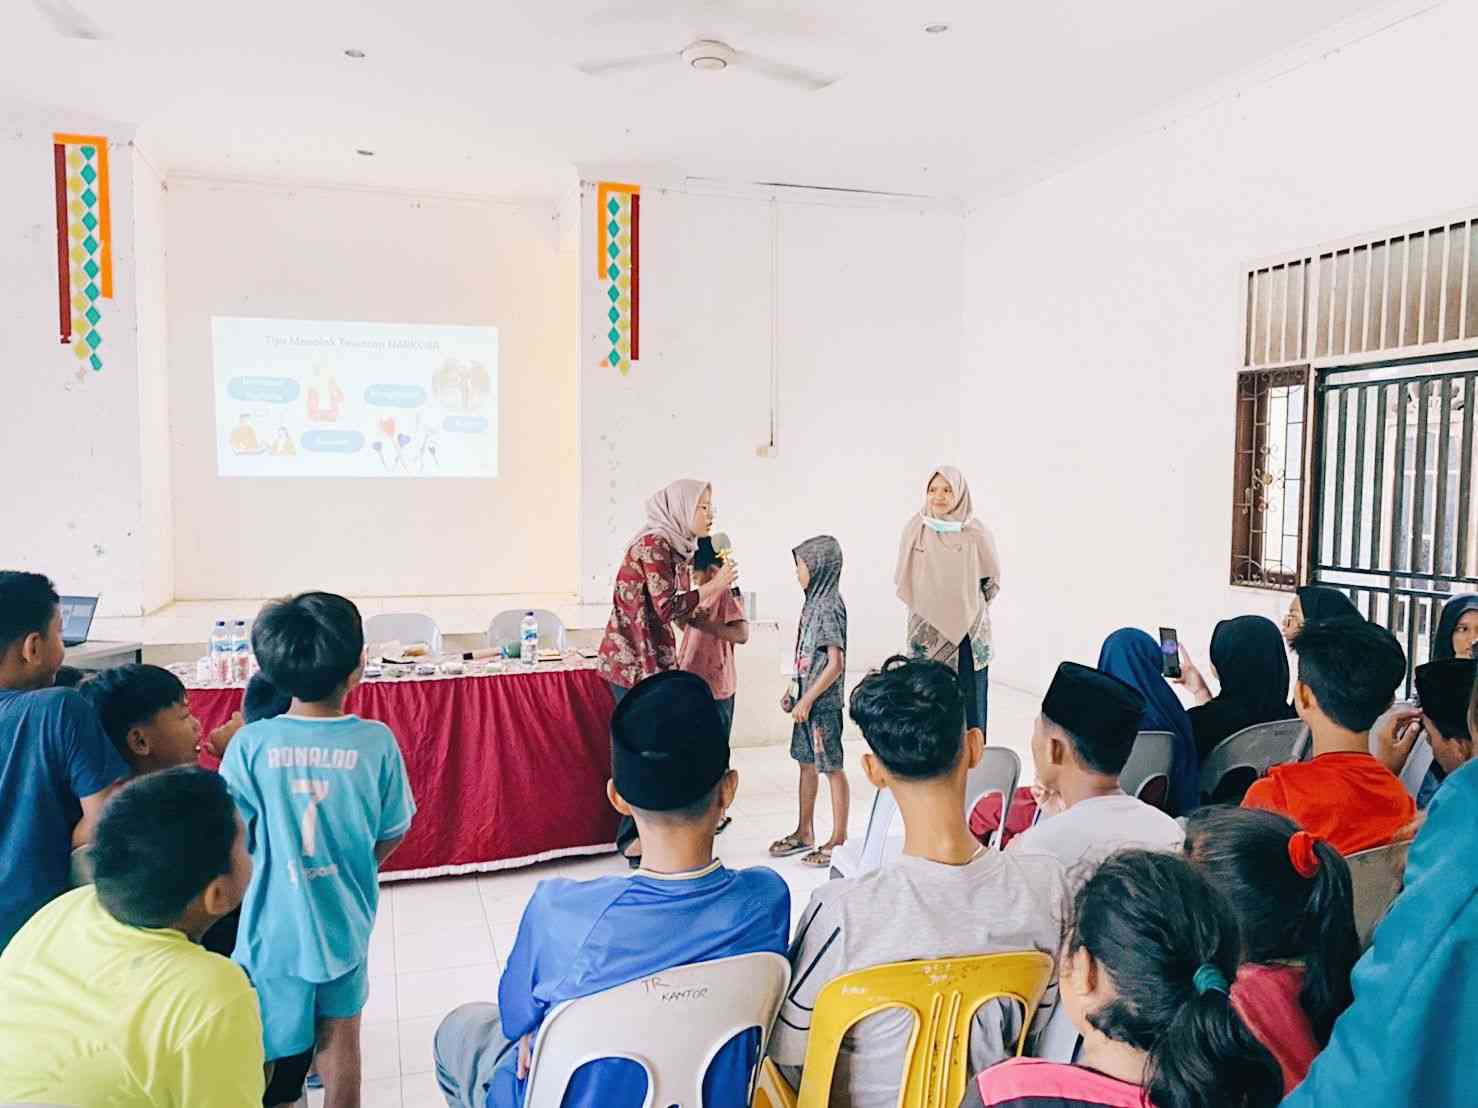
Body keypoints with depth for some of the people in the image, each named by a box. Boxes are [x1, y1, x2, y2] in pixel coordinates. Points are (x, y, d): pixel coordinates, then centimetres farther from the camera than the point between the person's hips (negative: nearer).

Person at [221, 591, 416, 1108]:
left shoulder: (250, 743, -16)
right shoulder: (376, 741, -14)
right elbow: (393, 833, -3)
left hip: (272, 922, 0)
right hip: (345, 922, 1)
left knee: (258, 1052, 19)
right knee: (340, 1043, 20)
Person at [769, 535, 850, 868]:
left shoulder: (829, 606, -17)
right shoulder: (813, 602, 9)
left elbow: (836, 662, -20)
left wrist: (807, 700, -18)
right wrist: (793, 691, 16)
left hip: (823, 702, -9)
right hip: (807, 697, 9)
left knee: (832, 768, 1)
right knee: (806, 763, 16)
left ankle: (839, 840, 12)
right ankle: (804, 833, 29)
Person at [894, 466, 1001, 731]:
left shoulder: (976, 534, -6)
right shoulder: (915, 529, -2)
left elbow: (992, 581, 8)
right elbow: (902, 579, 11)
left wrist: (967, 607, 10)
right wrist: (929, 605, 10)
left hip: (968, 634, -1)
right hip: (926, 632, 1)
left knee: (970, 709, 1)